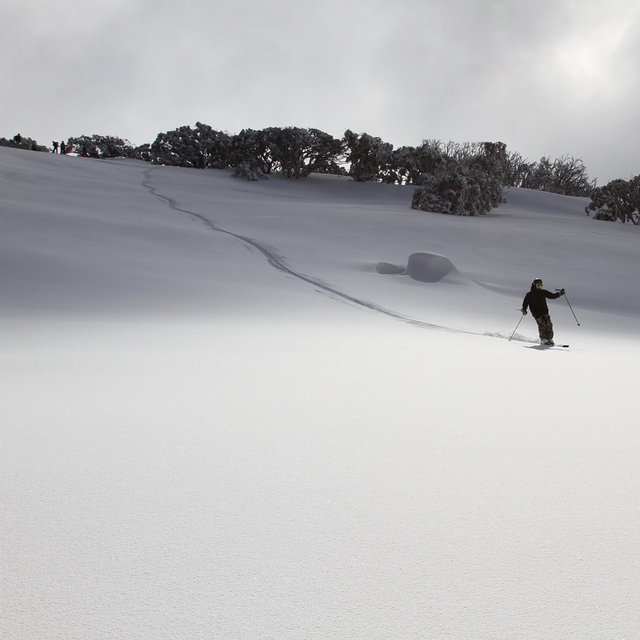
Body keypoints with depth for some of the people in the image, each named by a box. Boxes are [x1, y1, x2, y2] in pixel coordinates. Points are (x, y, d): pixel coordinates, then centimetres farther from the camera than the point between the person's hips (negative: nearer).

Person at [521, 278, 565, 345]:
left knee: (549, 324, -15)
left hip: (544, 311, 3)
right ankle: (543, 339, -19)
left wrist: (559, 293, 7)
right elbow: (525, 302, 2)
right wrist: (524, 310, -15)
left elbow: (552, 296, 20)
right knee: (542, 324, -22)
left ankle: (550, 338, -9)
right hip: (536, 312, -3)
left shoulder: (543, 292, 14)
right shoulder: (530, 294, 4)